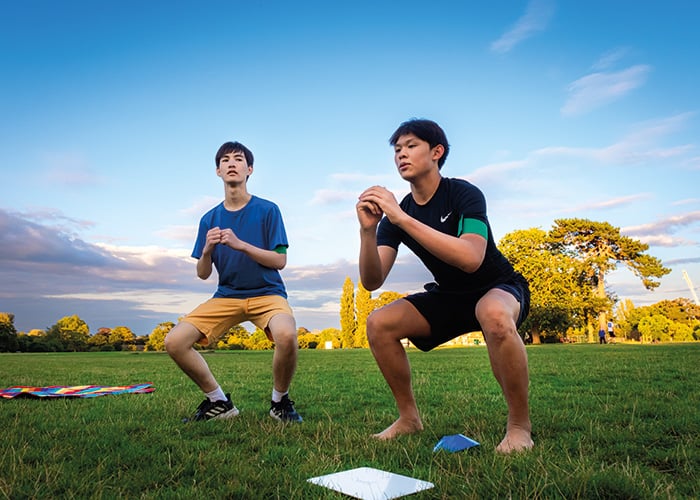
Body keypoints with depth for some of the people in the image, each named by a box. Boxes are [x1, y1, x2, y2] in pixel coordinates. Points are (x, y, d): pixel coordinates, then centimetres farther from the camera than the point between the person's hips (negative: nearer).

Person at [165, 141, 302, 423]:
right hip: (226, 296, 4)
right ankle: (219, 402, 7)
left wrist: (240, 244, -19)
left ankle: (280, 401, -4)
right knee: (174, 342, -15)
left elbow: (280, 261, -7)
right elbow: (203, 274, 8)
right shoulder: (210, 219, 7)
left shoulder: (267, 210, -2)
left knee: (287, 335, -35)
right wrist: (207, 250, -14)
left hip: (267, 293, -3)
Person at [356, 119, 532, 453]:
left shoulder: (463, 194, -20)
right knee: (378, 324, -14)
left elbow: (471, 259, -39)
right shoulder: (395, 215, -7)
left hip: (499, 289, -5)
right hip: (449, 297, 5)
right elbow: (372, 282, -16)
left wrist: (402, 217, -40)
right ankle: (409, 417, 4)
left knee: (494, 315, -40)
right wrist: (368, 230, -33)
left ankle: (519, 426, -18)